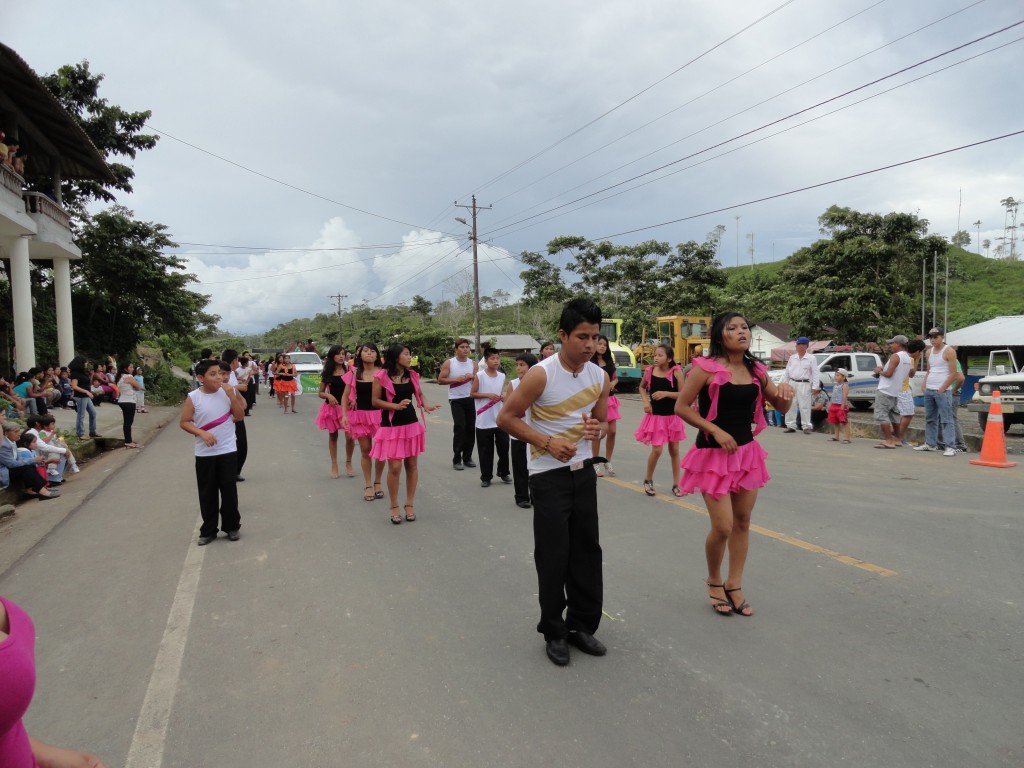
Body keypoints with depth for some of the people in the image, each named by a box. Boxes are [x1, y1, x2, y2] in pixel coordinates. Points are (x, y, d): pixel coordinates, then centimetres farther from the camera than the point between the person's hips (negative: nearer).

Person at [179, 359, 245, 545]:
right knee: (207, 493, 8)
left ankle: (231, 526, 22)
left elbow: (240, 416, -3)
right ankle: (208, 530, 21)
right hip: (204, 453, 0)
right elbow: (184, 422, -4)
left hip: (227, 451, 1)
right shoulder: (193, 397, -7)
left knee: (229, 491, 6)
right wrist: (201, 432, -19)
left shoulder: (229, 392, -3)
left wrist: (232, 395, -14)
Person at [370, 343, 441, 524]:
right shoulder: (382, 376, -10)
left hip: (411, 424, 5)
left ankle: (410, 504, 22)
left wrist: (425, 405, -2)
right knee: (394, 467, -5)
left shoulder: (412, 375, 4)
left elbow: (419, 394, 18)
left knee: (411, 464, 8)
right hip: (391, 426, -4)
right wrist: (396, 405, -20)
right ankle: (394, 507, 13)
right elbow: (375, 401, -8)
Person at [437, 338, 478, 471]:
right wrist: (456, 379, -18)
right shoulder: (449, 363, -4)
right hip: (456, 400, -4)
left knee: (471, 428, 6)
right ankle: (457, 459, -3)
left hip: (470, 399, 4)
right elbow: (440, 380, -7)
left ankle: (467, 457, 18)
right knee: (459, 427, -11)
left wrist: (472, 377, -11)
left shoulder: (473, 364, 6)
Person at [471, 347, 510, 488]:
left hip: (500, 419, 4)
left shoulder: (502, 376, 5)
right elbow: (472, 394, -6)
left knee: (503, 446, 9)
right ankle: (486, 477, 16)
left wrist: (503, 397, -5)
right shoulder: (480, 375, -8)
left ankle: (503, 472, 27)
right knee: (485, 450, 4)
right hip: (484, 420, -4)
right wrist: (488, 395, -18)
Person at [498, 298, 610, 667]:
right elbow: (506, 418, -12)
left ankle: (582, 625, 28)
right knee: (553, 555, 1)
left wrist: (597, 429, -11)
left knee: (587, 550, 11)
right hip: (548, 475, -5)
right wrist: (547, 442, -23)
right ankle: (554, 632, 19)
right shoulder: (541, 374, -18)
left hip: (583, 471, 5)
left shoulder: (600, 377, -1)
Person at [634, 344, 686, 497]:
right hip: (655, 416, 0)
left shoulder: (676, 371, -11)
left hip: (673, 416, 0)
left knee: (674, 450, 10)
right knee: (657, 450, -5)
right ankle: (648, 480, 18)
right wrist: (645, 401, -2)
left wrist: (666, 393, -23)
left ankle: (676, 484, 22)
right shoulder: (649, 371, -6)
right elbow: (642, 387, 14)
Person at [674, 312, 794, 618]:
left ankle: (734, 586, 26)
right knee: (723, 527, -6)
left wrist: (786, 393, -10)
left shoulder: (756, 370, 4)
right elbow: (681, 406, -12)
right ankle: (714, 582, 22)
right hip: (714, 453, -6)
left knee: (743, 521, 11)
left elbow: (781, 407, 13)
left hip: (747, 451, 6)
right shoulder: (706, 367, -13)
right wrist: (716, 431, -19)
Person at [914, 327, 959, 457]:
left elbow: (953, 374, -10)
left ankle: (950, 447, -11)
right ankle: (930, 444, 20)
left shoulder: (949, 351, -6)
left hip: (943, 391, -7)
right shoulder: (929, 352, 15)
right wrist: (925, 386, 8)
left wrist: (942, 389, -14)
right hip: (928, 390, 7)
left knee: (946, 420, -9)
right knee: (930, 419, 12)